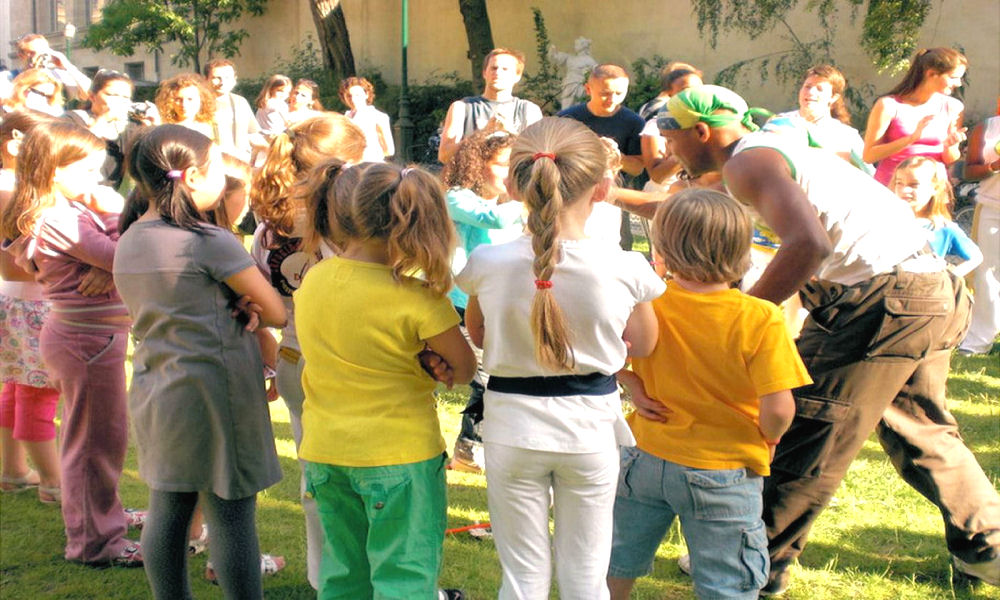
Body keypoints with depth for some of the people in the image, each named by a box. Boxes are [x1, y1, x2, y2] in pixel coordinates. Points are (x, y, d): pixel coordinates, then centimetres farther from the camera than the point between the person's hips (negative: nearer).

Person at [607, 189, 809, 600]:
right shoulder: (761, 320, -20)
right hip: (724, 471, -3)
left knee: (617, 564, 23)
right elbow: (778, 410, -22)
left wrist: (633, 388, 0)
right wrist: (769, 438, -2)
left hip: (646, 458, 3)